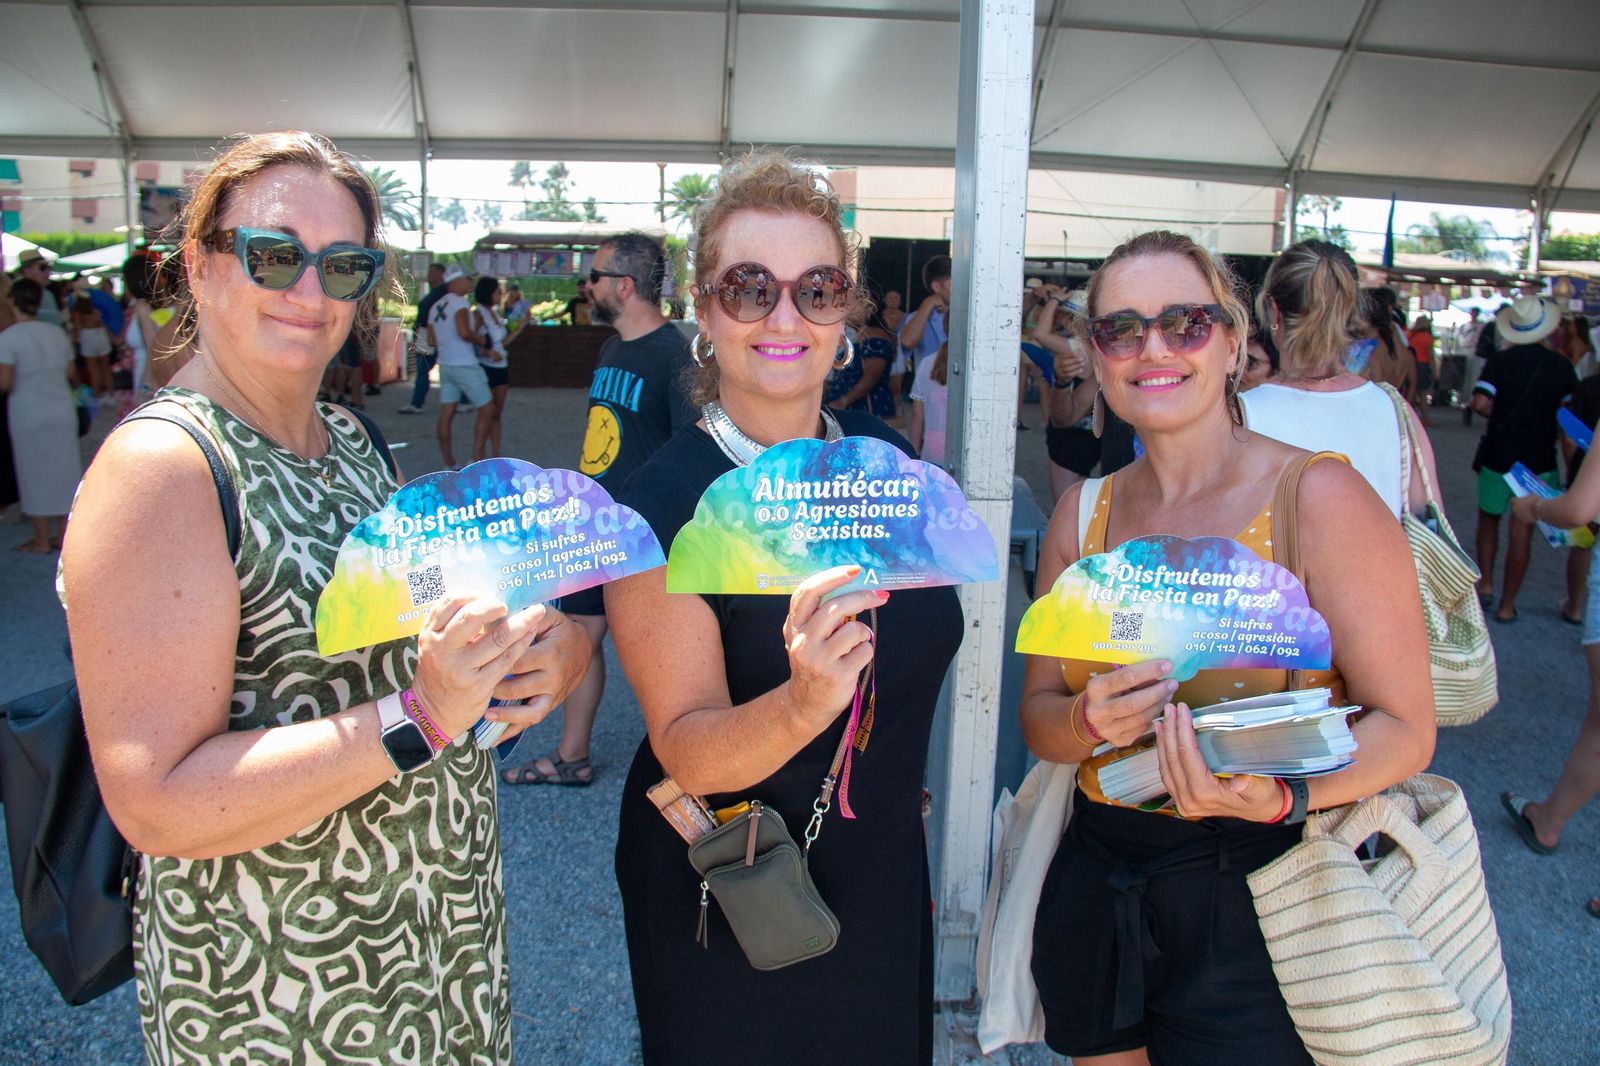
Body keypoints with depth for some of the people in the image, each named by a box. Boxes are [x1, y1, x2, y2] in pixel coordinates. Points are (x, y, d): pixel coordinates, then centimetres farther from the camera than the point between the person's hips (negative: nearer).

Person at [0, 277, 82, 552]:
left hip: (28, 415, -4)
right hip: (62, 410, 4)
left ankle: (42, 540, 13)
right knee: (63, 469, 11)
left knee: (36, 473, 5)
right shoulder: (58, 333, 2)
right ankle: (63, 533, 18)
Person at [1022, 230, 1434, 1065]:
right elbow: (1038, 714, 4)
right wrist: (1090, 719, -19)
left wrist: (1275, 795, -30)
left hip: (1258, 896, -4)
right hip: (1097, 893, 4)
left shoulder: (1318, 495, -11)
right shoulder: (1084, 513, 2)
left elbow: (1405, 727, -11)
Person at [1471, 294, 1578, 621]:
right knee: (1522, 531, 4)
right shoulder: (1561, 366, -3)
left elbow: (1480, 403, -19)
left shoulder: (1500, 360, -7)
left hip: (1497, 455, 0)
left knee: (1488, 519, 20)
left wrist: (1502, 416, 1)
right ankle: (1507, 604, 8)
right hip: (1538, 460, 1)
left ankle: (1485, 584, 17)